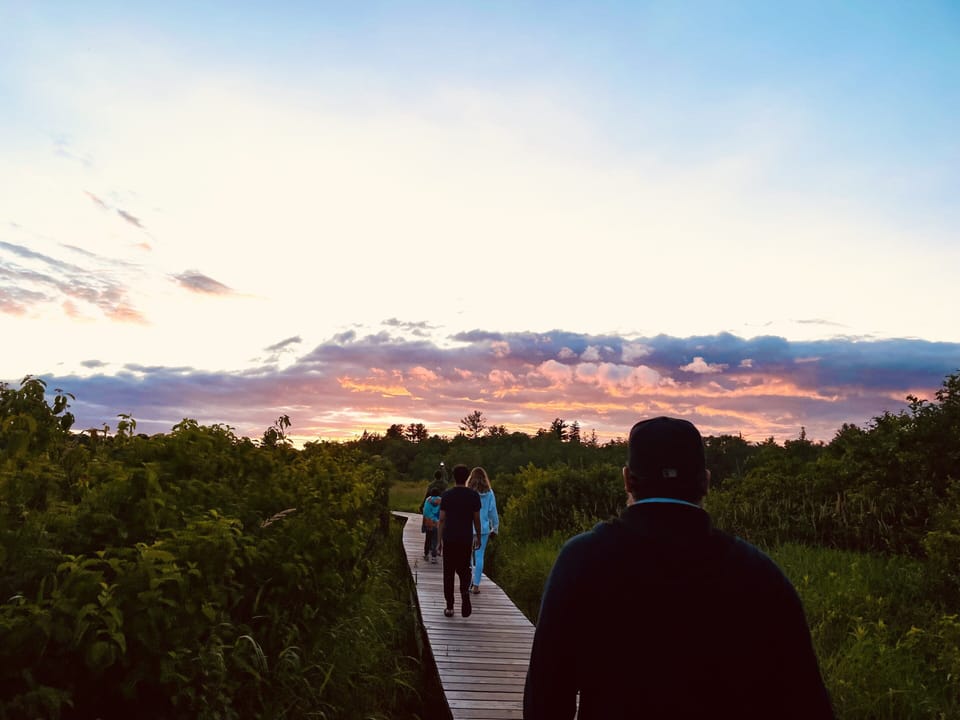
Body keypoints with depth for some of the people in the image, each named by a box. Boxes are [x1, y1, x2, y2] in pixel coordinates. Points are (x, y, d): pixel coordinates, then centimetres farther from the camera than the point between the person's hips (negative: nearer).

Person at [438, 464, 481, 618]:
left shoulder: (446, 495, -1)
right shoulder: (473, 495, -1)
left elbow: (442, 519, -1)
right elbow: (476, 518, 2)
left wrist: (440, 540, 5)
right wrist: (478, 537, 15)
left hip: (449, 539, 0)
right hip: (466, 539, 0)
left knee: (448, 573, 9)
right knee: (464, 570, 13)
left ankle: (449, 607, 10)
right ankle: (465, 592, -15)